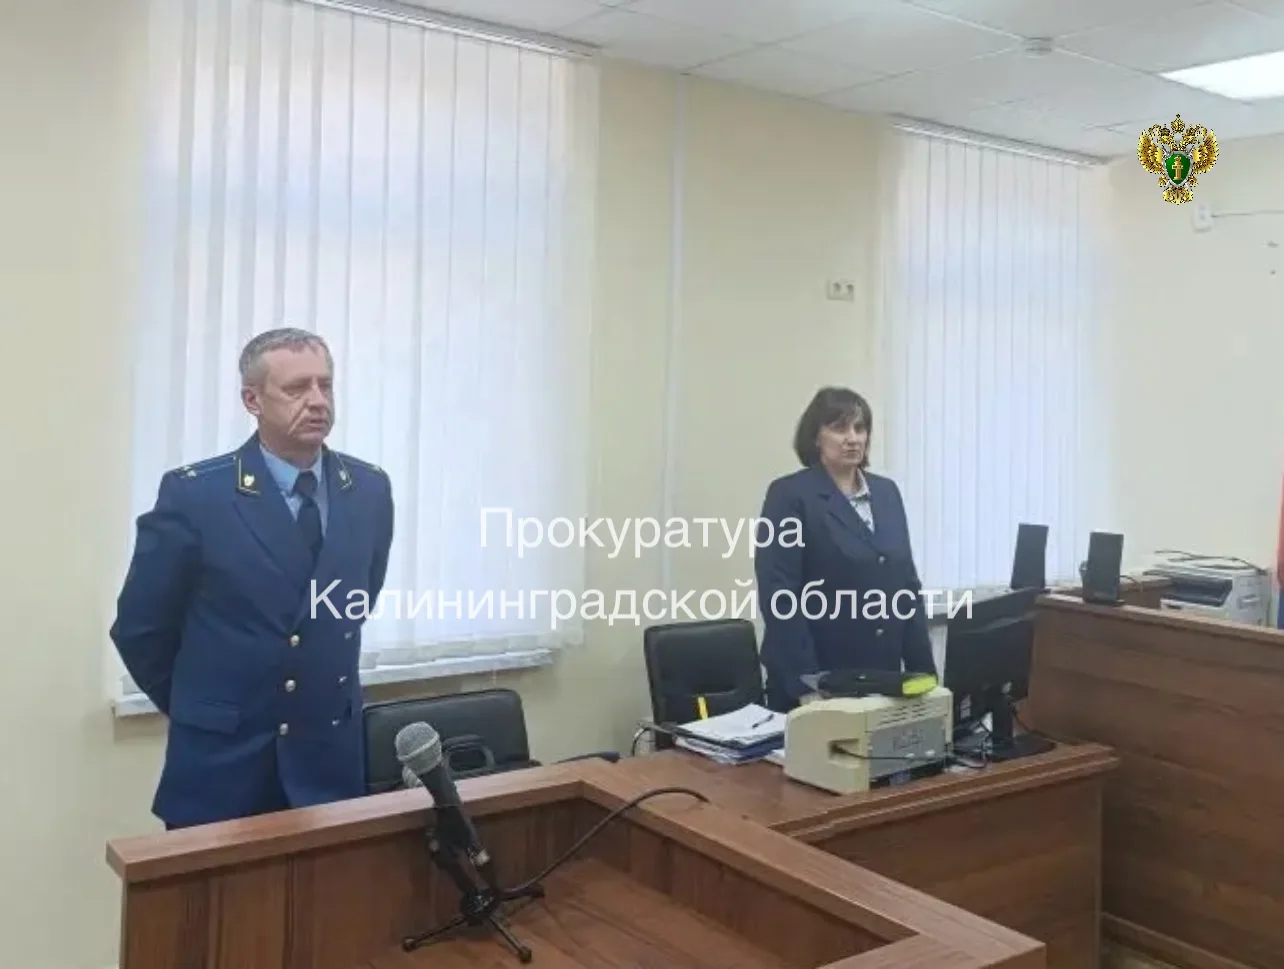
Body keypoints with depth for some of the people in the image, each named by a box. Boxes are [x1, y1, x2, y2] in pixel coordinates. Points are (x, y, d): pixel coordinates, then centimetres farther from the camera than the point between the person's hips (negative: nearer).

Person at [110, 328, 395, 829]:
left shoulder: (370, 489, 0)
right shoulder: (192, 494, -12)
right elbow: (139, 627, -3)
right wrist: (202, 710, 6)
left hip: (332, 759, 3)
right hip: (221, 763, -3)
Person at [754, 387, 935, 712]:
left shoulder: (886, 492, 10)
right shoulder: (789, 495, -8)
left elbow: (907, 583, 13)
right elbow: (779, 595, -14)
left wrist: (923, 668, 7)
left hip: (882, 671, 5)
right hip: (817, 675, -5)